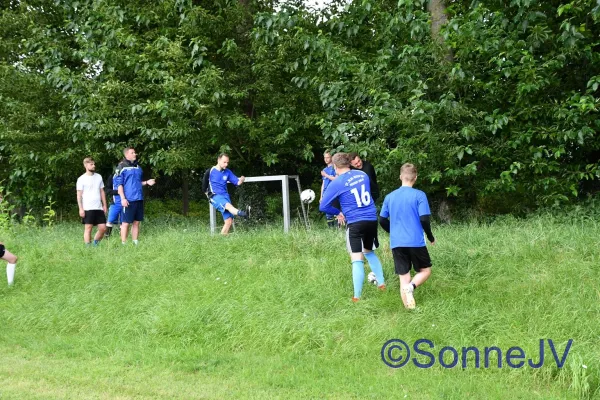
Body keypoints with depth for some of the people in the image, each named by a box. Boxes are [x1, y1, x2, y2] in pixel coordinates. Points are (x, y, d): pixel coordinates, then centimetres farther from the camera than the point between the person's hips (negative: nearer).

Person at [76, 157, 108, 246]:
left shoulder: (98, 177, 13)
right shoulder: (82, 179, -1)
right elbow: (79, 195, -3)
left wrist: (104, 205, 12)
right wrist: (81, 209, -10)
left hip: (99, 208, 5)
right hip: (88, 208, -5)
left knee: (103, 228, 1)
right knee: (88, 228, -4)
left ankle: (95, 243, 18)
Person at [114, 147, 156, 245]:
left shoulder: (138, 167, 15)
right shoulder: (122, 167, -4)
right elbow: (119, 184, -7)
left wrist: (146, 182, 5)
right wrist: (123, 198, -14)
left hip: (139, 199, 6)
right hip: (128, 200, -6)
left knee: (136, 222, 9)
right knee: (126, 223, -2)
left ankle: (135, 243, 16)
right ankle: (124, 244, 3)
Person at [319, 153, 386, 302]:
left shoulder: (337, 183, -8)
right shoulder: (363, 175, 8)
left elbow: (323, 207, -3)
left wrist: (339, 212, 14)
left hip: (355, 223, -5)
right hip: (372, 220, 5)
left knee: (357, 260, -6)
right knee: (369, 252, 26)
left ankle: (357, 297, -8)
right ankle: (381, 283, 24)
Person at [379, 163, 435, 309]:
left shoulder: (390, 197, 6)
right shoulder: (419, 195, -6)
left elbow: (382, 220, 11)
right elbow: (424, 219, -12)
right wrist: (431, 237, 5)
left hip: (396, 243, 3)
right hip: (416, 242, -3)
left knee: (404, 278, 9)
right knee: (425, 270, 14)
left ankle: (409, 307, -2)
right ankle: (411, 286, -16)